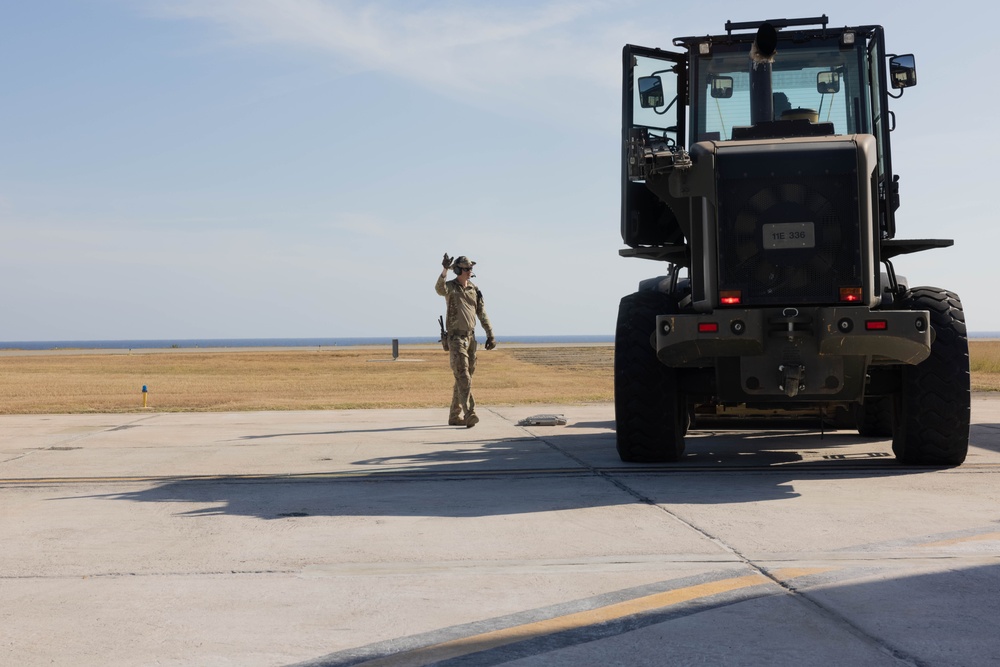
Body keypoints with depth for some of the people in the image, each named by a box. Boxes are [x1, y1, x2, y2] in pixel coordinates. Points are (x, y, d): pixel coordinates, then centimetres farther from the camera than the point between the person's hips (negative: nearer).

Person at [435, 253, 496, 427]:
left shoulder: (474, 290, 11)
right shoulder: (449, 286, -7)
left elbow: (482, 314, 10)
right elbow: (439, 289, -33)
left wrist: (490, 335, 3)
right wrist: (445, 270, -48)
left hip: (470, 337, 7)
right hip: (455, 338, -7)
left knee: (463, 377, 10)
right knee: (463, 377, -17)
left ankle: (455, 416, 19)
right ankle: (469, 414, -24)